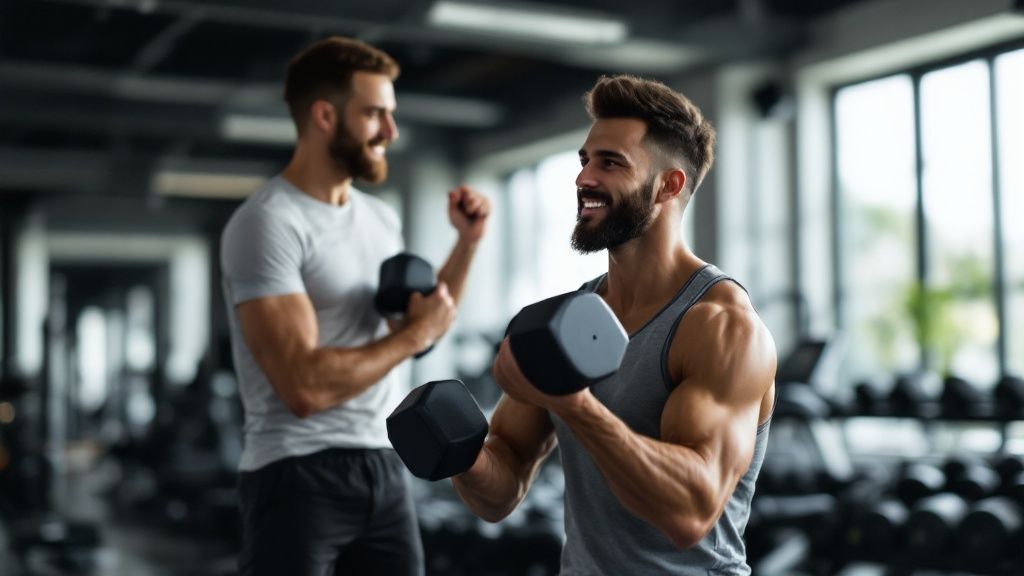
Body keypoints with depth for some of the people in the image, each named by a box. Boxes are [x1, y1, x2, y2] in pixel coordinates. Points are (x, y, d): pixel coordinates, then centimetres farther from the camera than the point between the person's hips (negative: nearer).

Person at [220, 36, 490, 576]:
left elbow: (421, 323, 21)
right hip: (299, 476, -7)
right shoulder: (266, 223, -16)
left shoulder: (380, 217, 9)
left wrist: (467, 243, 9)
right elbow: (305, 386, -25)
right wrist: (415, 333, -13)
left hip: (386, 469, 7)